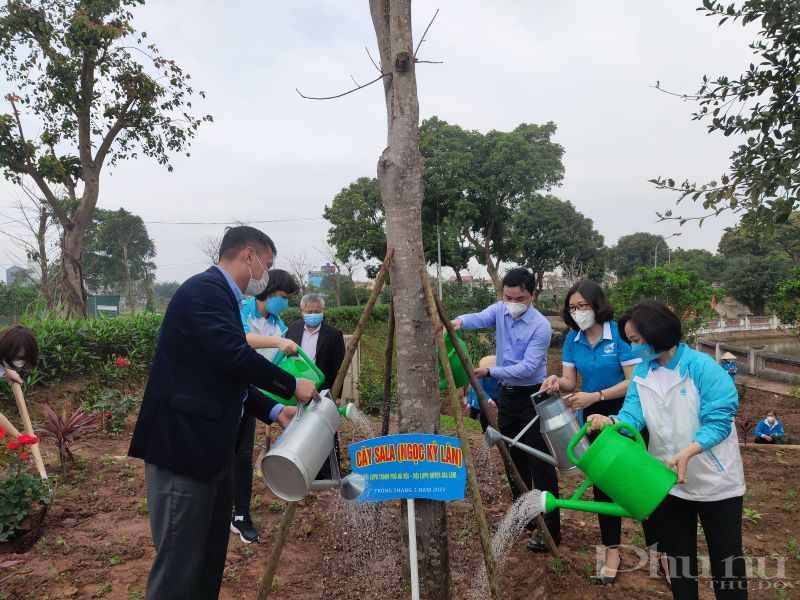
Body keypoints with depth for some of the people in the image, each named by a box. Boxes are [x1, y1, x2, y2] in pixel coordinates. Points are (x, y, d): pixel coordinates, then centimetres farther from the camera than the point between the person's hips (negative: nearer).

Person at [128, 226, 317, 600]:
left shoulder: (219, 295, 17)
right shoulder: (205, 289, -15)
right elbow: (235, 358, -26)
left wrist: (274, 411, 10)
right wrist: (292, 386, -12)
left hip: (210, 446, 10)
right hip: (183, 445, -10)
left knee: (211, 559, 17)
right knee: (180, 563, 0)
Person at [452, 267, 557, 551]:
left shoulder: (541, 326, -19)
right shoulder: (500, 310, -1)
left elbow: (527, 368, -23)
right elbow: (479, 318, -20)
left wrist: (489, 372, -26)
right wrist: (460, 321, -42)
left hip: (532, 397, -7)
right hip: (506, 394, 7)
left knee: (540, 463, -5)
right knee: (514, 459, 16)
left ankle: (550, 529, 4)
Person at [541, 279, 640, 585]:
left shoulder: (620, 333, -19)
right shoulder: (573, 339, -3)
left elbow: (633, 381, -21)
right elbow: (570, 381, -6)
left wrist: (595, 396, -30)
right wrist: (558, 382, -29)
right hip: (595, 416, 5)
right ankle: (612, 550, 27)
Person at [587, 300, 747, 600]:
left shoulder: (702, 366, -20)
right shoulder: (641, 373, -3)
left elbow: (720, 419, -22)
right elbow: (633, 415, -11)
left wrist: (688, 452, -35)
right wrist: (611, 421, -33)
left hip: (715, 479, -4)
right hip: (668, 478, 5)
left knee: (725, 556, 11)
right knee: (677, 552, 19)